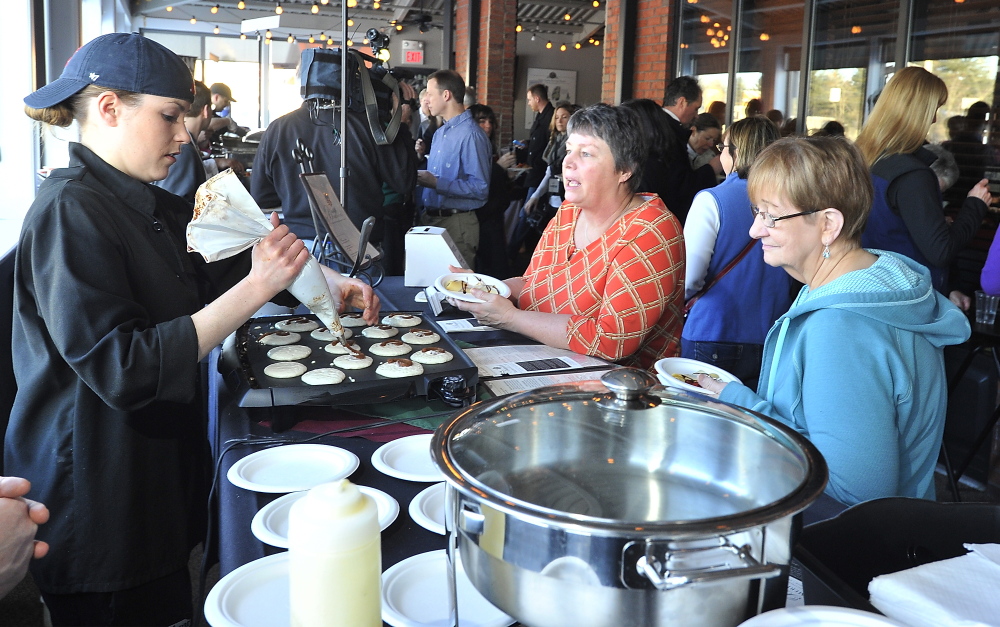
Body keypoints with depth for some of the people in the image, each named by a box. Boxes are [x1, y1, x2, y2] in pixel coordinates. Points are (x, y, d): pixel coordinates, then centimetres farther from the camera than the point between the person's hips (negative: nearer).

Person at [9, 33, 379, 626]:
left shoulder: (151, 207, 7)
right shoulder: (70, 211, -20)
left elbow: (223, 263, 20)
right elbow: (121, 369, -28)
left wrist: (327, 280, 5)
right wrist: (256, 288, -27)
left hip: (161, 473, 8)